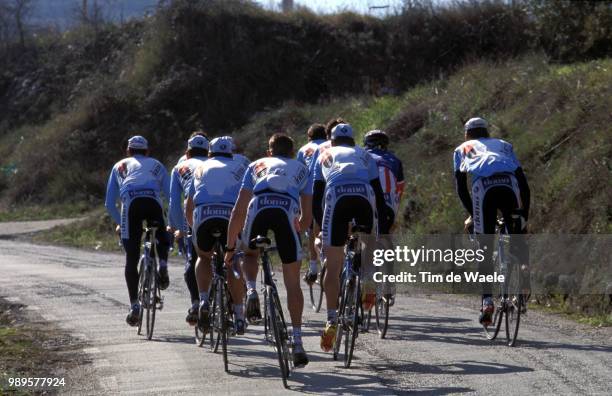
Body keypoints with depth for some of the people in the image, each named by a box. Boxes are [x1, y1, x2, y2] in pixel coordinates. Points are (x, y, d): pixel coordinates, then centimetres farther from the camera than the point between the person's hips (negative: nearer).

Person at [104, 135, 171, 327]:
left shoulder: (119, 167, 32)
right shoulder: (156, 165, 32)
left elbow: (109, 204, 26)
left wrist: (119, 223, 42)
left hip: (131, 204, 0)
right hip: (153, 202, 0)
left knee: (131, 259, 5)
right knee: (162, 239, 30)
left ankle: (134, 306, -3)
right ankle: (163, 264, -1)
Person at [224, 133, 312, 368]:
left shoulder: (256, 166, 34)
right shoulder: (301, 169, 35)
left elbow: (238, 211, 26)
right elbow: (307, 218, 28)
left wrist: (230, 247, 31)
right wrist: (295, 231, 47)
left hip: (259, 206, 0)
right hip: (287, 209, 0)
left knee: (250, 254, 31)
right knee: (292, 281, 8)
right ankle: (297, 342, 1)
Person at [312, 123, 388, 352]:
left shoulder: (324, 156, 33)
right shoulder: (364, 156, 34)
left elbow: (316, 198, 26)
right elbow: (379, 194, 27)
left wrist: (321, 227, 34)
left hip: (336, 195, -1)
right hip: (364, 195, 1)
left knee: (333, 268, 3)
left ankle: (331, 320, -4)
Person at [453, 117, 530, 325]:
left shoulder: (462, 149, 34)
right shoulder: (503, 145, 37)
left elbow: (460, 185, 23)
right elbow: (522, 180, 28)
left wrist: (472, 214, 28)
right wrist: (525, 214, 29)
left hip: (483, 185, -1)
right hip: (509, 183, 1)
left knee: (485, 246, 4)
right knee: (517, 236, 18)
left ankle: (487, 301, -5)